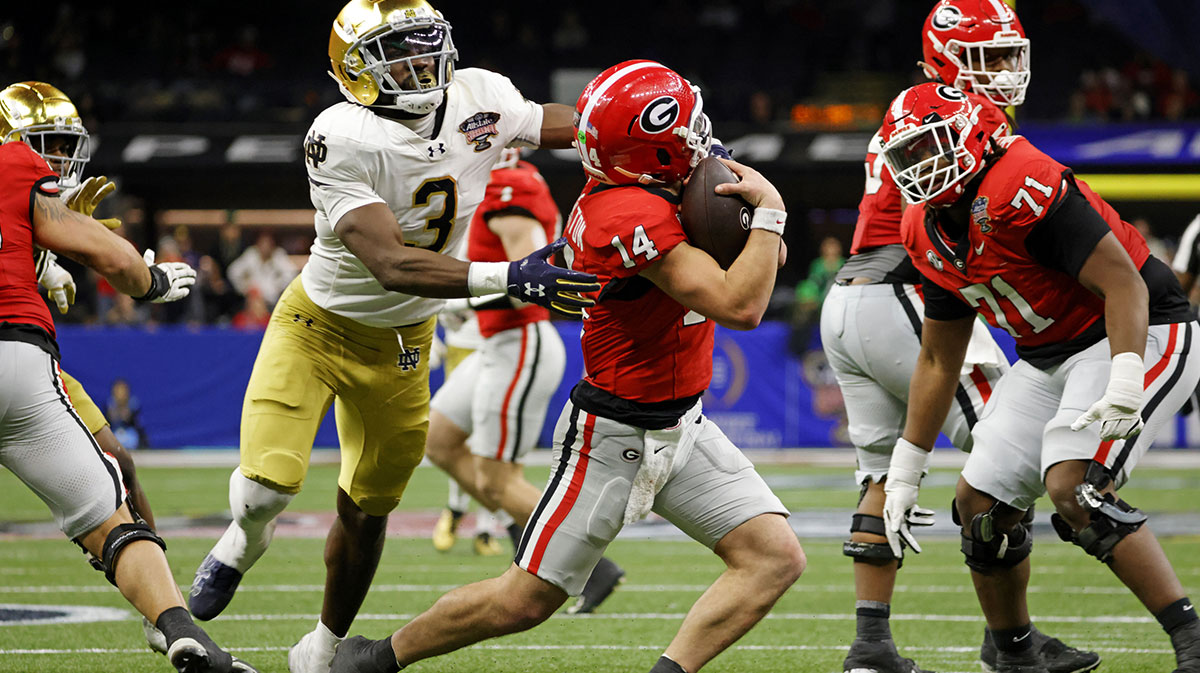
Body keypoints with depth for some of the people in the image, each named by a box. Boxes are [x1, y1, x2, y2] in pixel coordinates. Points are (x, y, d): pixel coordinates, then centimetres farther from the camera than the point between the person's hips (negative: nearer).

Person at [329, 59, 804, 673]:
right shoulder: (634, 219, -28)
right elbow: (739, 308, -31)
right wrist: (769, 212, -21)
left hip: (680, 427, 9)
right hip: (614, 436, -9)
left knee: (776, 558, -5)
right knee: (523, 602, 2)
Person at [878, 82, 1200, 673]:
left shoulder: (1022, 189, -24)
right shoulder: (930, 235, 4)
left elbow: (1123, 282, -27)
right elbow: (939, 359, 14)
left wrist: (1124, 386, -39)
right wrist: (906, 468, 13)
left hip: (1137, 335, -9)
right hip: (1050, 357, 9)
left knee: (1072, 488, -27)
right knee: (980, 504, 4)